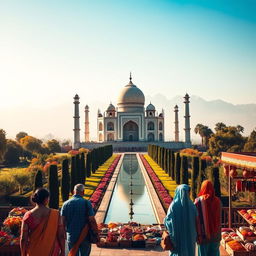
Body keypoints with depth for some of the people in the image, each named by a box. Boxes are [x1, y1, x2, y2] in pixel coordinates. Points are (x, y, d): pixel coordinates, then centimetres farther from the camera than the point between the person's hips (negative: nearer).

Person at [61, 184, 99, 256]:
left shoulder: (66, 204, -1)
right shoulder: (86, 203, -9)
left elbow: (63, 221, -1)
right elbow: (92, 220, -13)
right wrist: (96, 234, -3)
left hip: (71, 237, 2)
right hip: (85, 237, -2)